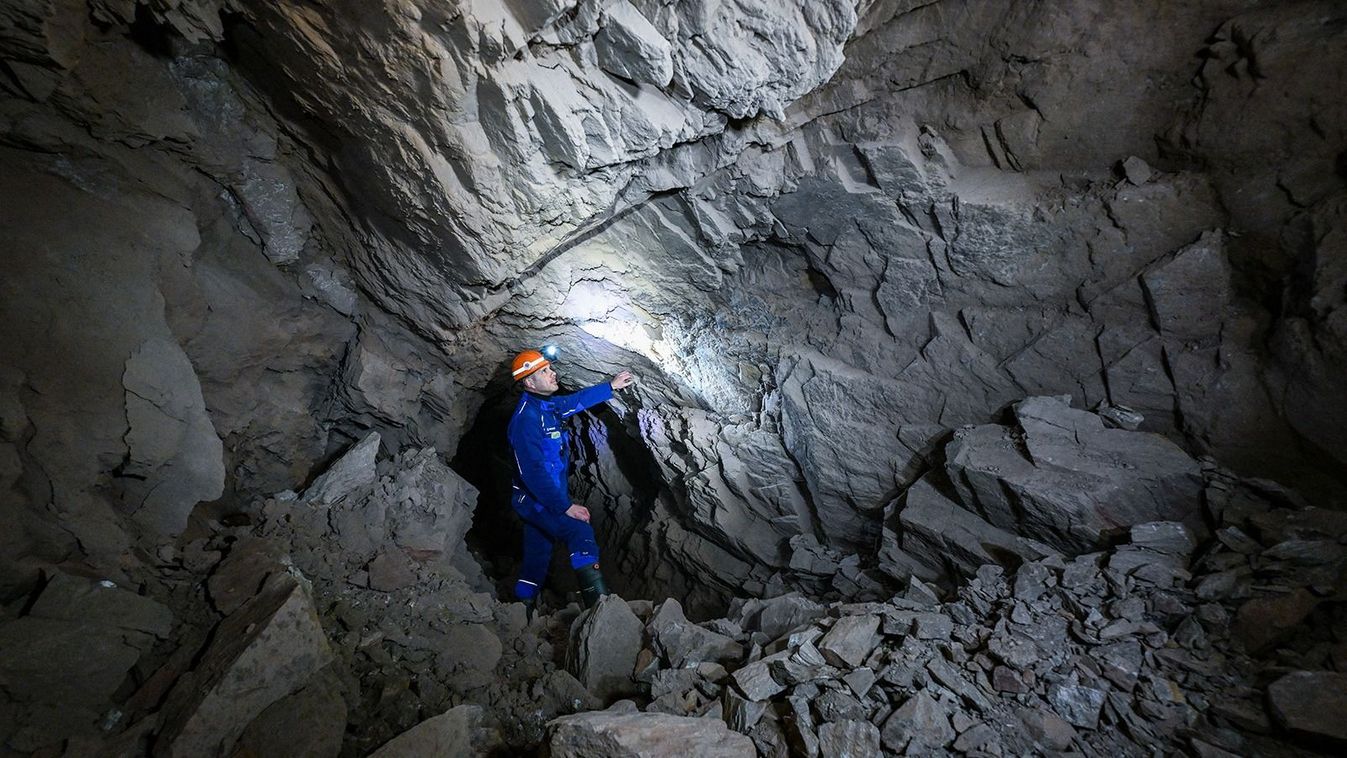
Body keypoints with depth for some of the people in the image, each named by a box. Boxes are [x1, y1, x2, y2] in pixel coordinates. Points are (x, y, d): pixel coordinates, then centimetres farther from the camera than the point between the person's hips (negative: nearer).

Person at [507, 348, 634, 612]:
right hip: (536, 500, -10)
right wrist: (565, 506, -26)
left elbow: (577, 400, 25)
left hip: (538, 500, 10)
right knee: (580, 532, -23)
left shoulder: (547, 405, 6)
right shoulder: (526, 417, -23)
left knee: (537, 558, 16)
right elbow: (533, 472, -27)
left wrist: (611, 386, 29)